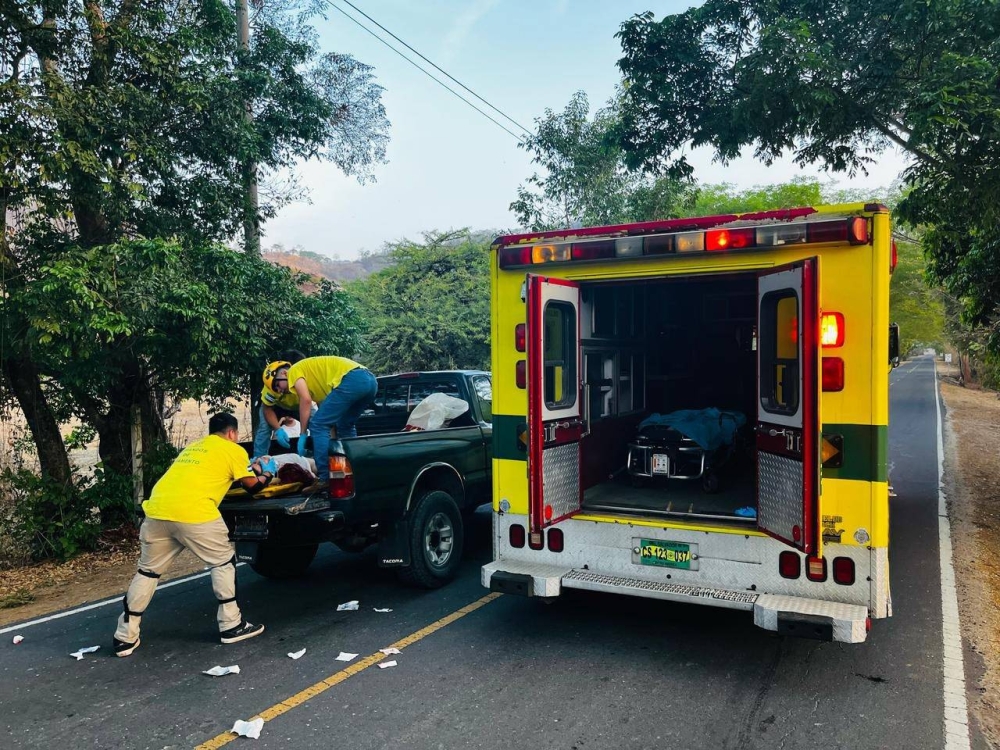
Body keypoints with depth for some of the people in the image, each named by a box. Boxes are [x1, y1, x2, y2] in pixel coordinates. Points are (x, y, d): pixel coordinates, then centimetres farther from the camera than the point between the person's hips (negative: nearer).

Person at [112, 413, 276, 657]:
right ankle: (231, 625, 15)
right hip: (193, 513, -6)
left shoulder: (193, 447, 31)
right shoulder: (233, 450, 12)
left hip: (157, 510, 6)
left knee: (148, 570, 19)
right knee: (223, 561, 12)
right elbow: (252, 486, 18)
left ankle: (126, 636, 22)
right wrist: (267, 473, 39)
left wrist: (252, 468, 49)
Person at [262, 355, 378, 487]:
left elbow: (306, 400, -5)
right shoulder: (313, 379, 34)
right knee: (345, 426, 27)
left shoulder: (294, 371, 11)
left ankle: (325, 478, -4)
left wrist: (302, 434, 1)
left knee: (318, 424, -2)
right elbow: (330, 419, 31)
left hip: (352, 379, -10)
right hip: (369, 379, 10)